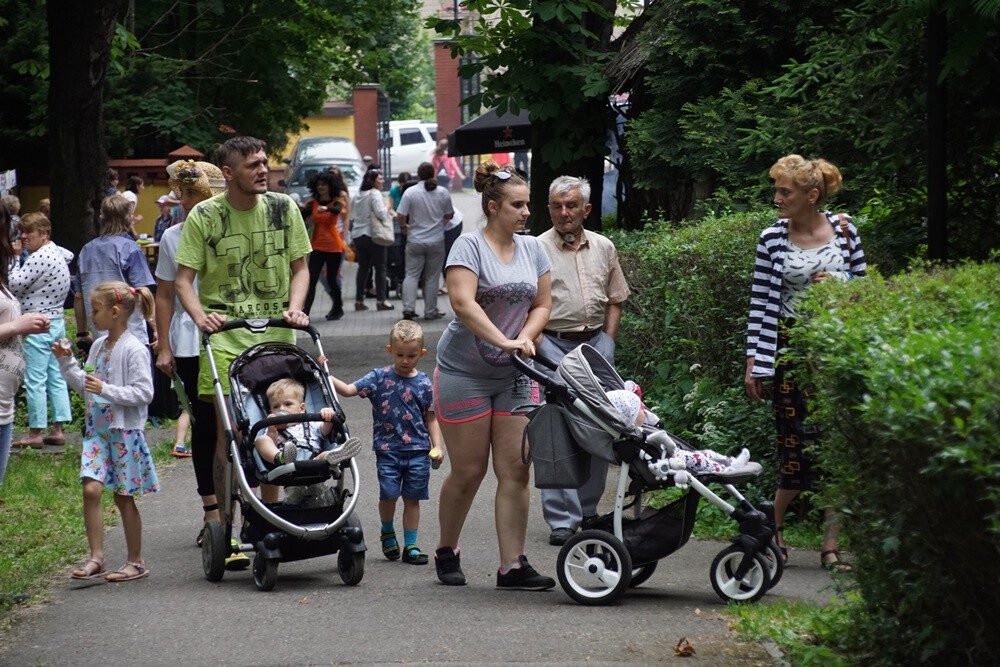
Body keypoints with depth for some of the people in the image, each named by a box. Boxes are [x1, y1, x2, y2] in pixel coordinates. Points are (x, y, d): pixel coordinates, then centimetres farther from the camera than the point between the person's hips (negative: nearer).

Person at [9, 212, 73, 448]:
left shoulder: (38, 258, -19)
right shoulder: (57, 253, 12)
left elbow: (15, 285, -20)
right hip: (57, 321, 10)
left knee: (35, 380, -4)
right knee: (56, 378, 11)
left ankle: (35, 433, 0)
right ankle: (58, 429, 13)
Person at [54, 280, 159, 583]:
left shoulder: (134, 350, -14)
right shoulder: (98, 346, 9)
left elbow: (143, 393, -19)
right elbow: (84, 385, 18)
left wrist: (106, 390, -23)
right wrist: (67, 362, 6)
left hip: (125, 431, -6)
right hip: (97, 430, 6)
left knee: (124, 497, 3)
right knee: (91, 489, -7)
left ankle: (135, 562, 16)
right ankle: (96, 558, -3)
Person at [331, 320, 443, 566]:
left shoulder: (424, 384, 4)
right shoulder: (379, 378, 0)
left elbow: (431, 419, 8)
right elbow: (349, 390, -7)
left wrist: (437, 447, -1)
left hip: (418, 451, 1)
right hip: (388, 450, -1)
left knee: (412, 498, 5)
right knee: (389, 495, -9)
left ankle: (410, 546, 13)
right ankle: (388, 532, 21)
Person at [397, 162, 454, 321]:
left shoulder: (410, 192, -10)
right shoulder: (443, 192, -3)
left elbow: (401, 215, -12)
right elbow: (449, 215, 8)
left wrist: (404, 227, 8)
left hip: (415, 241, -1)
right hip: (436, 241, 1)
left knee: (411, 275, 6)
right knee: (432, 278, 8)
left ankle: (408, 308, -6)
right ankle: (430, 311, 11)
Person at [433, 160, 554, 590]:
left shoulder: (532, 249, 9)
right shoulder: (470, 246, -10)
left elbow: (542, 305, 10)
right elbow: (463, 302, -22)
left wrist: (525, 338, -10)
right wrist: (503, 341, -32)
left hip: (514, 376, 5)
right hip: (465, 373, -5)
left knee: (515, 471, -2)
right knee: (468, 472, 2)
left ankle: (512, 566, -1)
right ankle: (446, 552, 23)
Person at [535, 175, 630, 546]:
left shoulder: (604, 248, 11)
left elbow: (615, 300, 17)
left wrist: (607, 344, 7)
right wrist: (540, 350, -13)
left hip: (597, 342, 4)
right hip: (554, 345, -4)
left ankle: (588, 509, 19)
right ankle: (562, 519, -7)